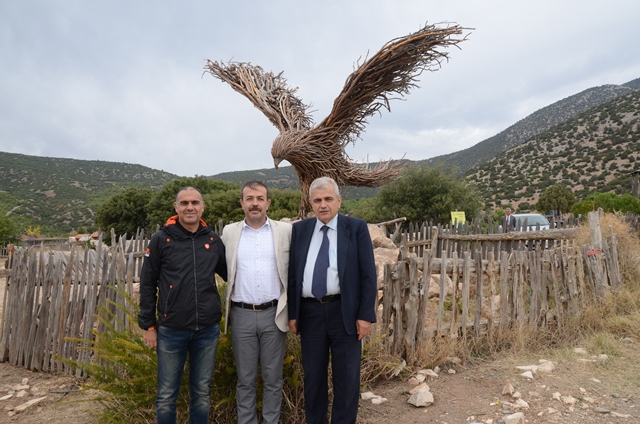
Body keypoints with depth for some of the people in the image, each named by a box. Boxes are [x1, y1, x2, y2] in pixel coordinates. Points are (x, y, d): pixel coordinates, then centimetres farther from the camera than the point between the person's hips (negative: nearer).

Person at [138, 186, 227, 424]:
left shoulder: (213, 240, 3)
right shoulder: (161, 239, -4)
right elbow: (147, 285, 0)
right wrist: (148, 325, 0)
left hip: (207, 330, 2)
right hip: (171, 330, -2)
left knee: (201, 393, 15)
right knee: (167, 395, 12)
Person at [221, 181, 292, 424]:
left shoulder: (285, 231, 0)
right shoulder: (229, 232, 4)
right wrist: (228, 308, 5)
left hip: (274, 314, -1)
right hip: (242, 315, 1)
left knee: (272, 378, 11)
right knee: (245, 379, 13)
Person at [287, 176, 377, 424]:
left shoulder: (356, 228, -2)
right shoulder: (299, 230, 5)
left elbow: (368, 275, -4)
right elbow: (292, 274, 7)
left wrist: (365, 315, -9)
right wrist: (292, 313, 4)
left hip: (345, 312, -2)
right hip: (310, 313, 3)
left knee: (346, 377, 9)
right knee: (313, 376, 15)